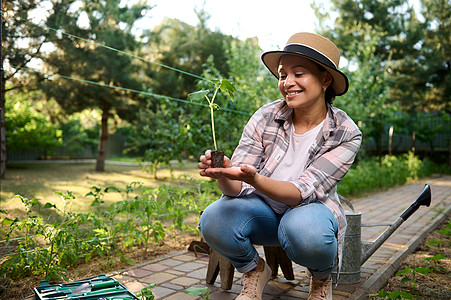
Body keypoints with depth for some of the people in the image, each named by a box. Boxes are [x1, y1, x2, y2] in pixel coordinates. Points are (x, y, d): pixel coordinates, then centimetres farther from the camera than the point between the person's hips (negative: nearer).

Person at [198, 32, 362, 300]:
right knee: (214, 220, -29)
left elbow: (304, 192, -26)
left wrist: (254, 179, -44)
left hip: (311, 209, -1)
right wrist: (225, 174, -40)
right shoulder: (266, 118, -13)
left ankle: (322, 278, 2)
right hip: (264, 207, 2)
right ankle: (256, 271, 5)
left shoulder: (346, 134, -16)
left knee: (305, 231, -37)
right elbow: (237, 188, -15)